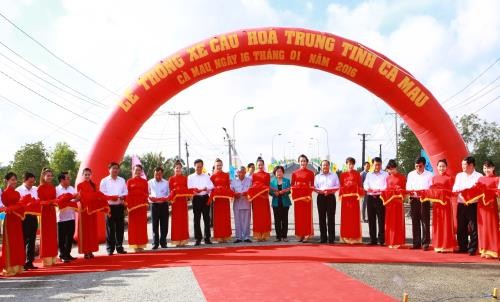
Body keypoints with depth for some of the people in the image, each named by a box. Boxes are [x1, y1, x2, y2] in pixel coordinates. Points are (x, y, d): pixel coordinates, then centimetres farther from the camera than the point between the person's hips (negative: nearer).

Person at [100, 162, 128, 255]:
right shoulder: (104, 181, 3)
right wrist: (111, 197, -17)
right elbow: (102, 194, -4)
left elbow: (125, 192, 11)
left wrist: (122, 197, -10)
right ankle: (110, 249, 6)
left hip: (120, 206, 3)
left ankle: (119, 247, 13)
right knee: (110, 228, -1)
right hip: (109, 206, -3)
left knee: (120, 227, 5)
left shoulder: (122, 180, 15)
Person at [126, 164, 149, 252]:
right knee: (133, 224, -2)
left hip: (142, 204, 2)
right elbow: (127, 193, 2)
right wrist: (127, 204, -7)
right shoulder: (129, 181, 7)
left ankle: (141, 244, 8)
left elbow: (147, 193, 10)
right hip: (132, 204, -2)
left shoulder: (144, 181, 11)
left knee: (142, 224, 2)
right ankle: (135, 245, 0)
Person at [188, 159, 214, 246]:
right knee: (197, 219, 0)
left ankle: (207, 238, 7)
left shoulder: (206, 176, 13)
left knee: (206, 218, 1)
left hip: (205, 198, 1)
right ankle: (198, 239, 5)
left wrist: (206, 188, -16)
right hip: (196, 199, -1)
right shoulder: (190, 177, 8)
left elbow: (211, 186, 4)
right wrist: (193, 191, -22)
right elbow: (189, 188, -2)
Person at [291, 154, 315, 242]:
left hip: (307, 196, -2)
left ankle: (307, 235, -2)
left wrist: (309, 193, -14)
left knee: (307, 215, -3)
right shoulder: (295, 173, 8)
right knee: (298, 215, 2)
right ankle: (300, 235, 8)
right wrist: (293, 194, -9)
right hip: (298, 196, 2)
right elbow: (292, 185, 8)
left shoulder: (310, 173, 3)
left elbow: (312, 185, 4)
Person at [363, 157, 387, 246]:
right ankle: (373, 239, 9)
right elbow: (365, 185, 6)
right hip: (370, 198, 4)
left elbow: (386, 186, -5)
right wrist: (369, 189, -16)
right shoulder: (368, 175, 17)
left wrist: (378, 190, -21)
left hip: (380, 198, -4)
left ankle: (382, 240, -3)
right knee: (371, 219, 4)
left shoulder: (385, 174, 6)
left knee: (381, 219, -6)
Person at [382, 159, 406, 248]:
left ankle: (398, 242, 6)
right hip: (389, 201, 4)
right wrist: (384, 193, -3)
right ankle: (390, 242, 12)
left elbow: (404, 189, 0)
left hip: (398, 201, -4)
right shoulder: (388, 178, 12)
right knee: (389, 222, 5)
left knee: (398, 222, 0)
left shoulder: (402, 177, -2)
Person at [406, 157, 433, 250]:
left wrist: (423, 192, -20)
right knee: (415, 222, 5)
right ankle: (416, 243, 11)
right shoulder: (410, 174, 11)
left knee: (425, 222, -4)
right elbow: (408, 188, 9)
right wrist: (412, 192, -10)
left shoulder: (429, 175, 2)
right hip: (414, 200, 3)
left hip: (424, 200, -3)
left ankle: (425, 243, -1)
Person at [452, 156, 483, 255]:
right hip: (461, 205, 4)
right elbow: (455, 189, 6)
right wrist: (465, 189, -14)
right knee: (461, 227, 9)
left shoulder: (478, 176, 0)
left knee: (473, 228, -3)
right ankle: (462, 247, 19)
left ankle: (472, 249, 3)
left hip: (473, 205, -4)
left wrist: (461, 189, -20)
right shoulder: (459, 175, 14)